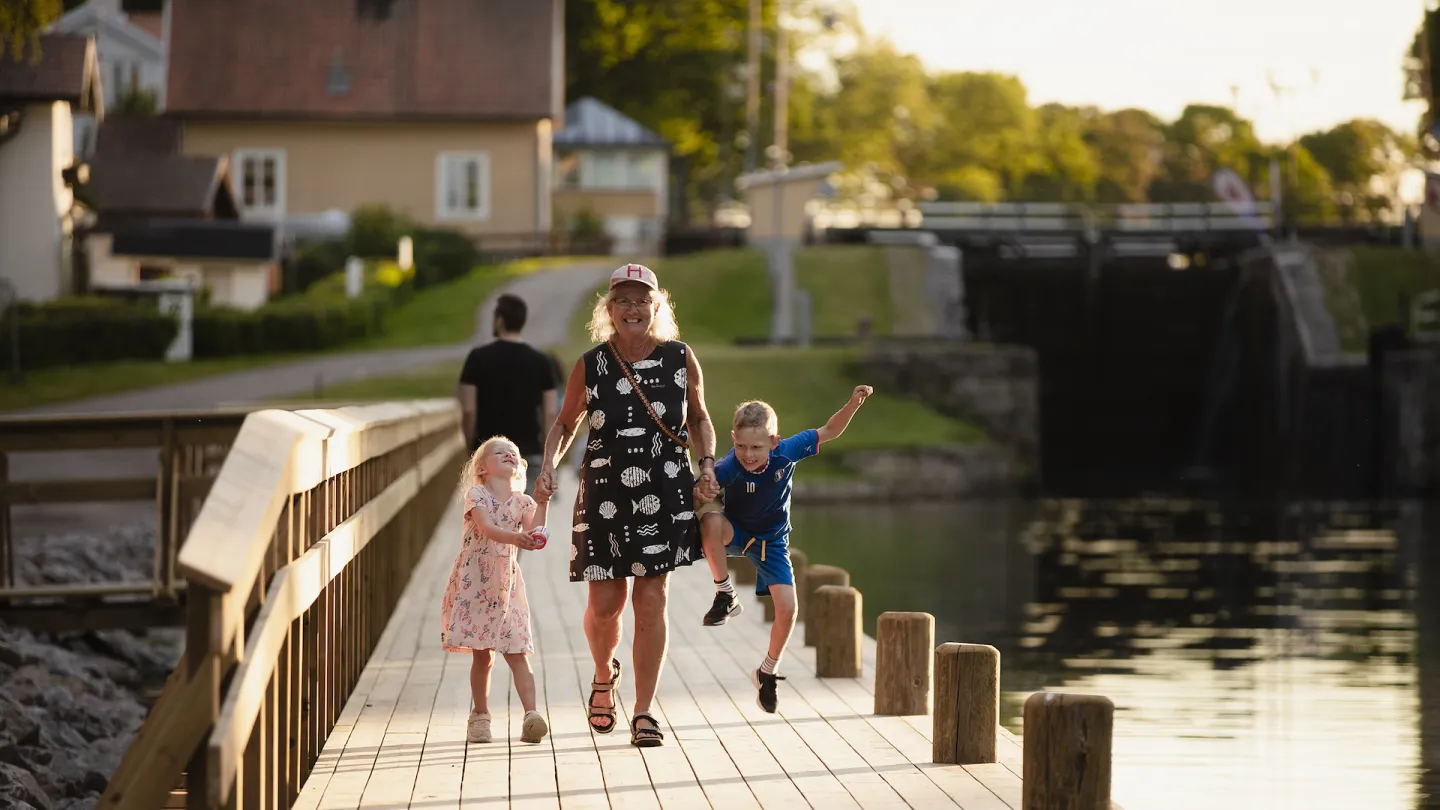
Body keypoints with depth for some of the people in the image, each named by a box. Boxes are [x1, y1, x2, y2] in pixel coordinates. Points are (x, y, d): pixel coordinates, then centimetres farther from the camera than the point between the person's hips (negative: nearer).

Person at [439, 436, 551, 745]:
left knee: (517, 653, -6)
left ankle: (531, 715, -14)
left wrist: (543, 501, -14)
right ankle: (480, 716, 13)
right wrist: (515, 538, -40)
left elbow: (533, 531, -10)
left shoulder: (522, 502, 6)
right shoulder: (476, 495, -5)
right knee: (482, 656, 2)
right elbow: (487, 528, -23)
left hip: (505, 584, 2)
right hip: (473, 582, -2)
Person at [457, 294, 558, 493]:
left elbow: (469, 410, -7)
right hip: (528, 453, 1)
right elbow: (549, 414, -1)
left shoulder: (479, 357, -5)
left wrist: (471, 445, 7)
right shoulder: (541, 362, 1)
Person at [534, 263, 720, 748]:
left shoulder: (680, 359, -1)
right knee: (604, 603, 2)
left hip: (665, 496, 0)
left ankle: (643, 712, 6)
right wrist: (549, 466, -6)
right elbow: (566, 424, 10)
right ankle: (604, 674, 36)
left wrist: (707, 463, -2)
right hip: (604, 496, 0)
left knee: (650, 601, -3)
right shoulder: (590, 366, -3)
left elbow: (698, 418, 14)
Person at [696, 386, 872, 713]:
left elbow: (830, 432, -12)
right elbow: (697, 493, -40)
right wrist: (702, 497, -63)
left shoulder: (786, 452, -23)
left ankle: (766, 673, 18)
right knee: (711, 522, -39)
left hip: (771, 541, 2)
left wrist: (853, 404, -26)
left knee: (787, 609, -10)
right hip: (736, 532, -2)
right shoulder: (727, 469, -32)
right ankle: (725, 597, -17)